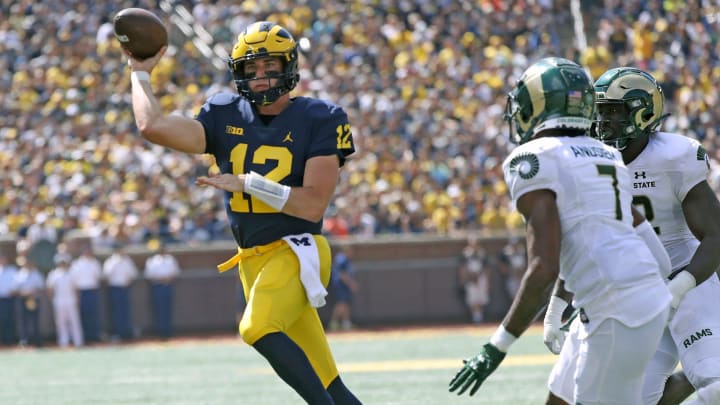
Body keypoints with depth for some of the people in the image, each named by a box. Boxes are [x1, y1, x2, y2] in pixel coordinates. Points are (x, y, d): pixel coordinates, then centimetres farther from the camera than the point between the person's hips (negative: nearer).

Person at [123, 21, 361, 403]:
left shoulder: (318, 120, -6)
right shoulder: (226, 117, 5)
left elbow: (313, 204, -14)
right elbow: (153, 126, -7)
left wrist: (246, 182, -18)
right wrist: (140, 73, 4)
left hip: (297, 253, -5)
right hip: (253, 260, 5)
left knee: (257, 329, -31)